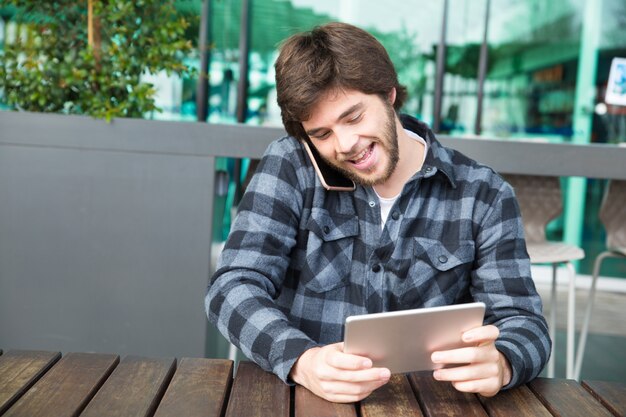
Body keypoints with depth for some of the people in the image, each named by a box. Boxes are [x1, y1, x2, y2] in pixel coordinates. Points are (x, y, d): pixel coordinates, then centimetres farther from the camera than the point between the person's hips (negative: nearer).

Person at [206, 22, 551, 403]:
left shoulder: (485, 197, -1)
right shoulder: (290, 166, -4)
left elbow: (525, 323, -4)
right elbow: (233, 287, -10)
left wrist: (499, 364, -26)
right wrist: (302, 361, -28)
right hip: (294, 392, 0)